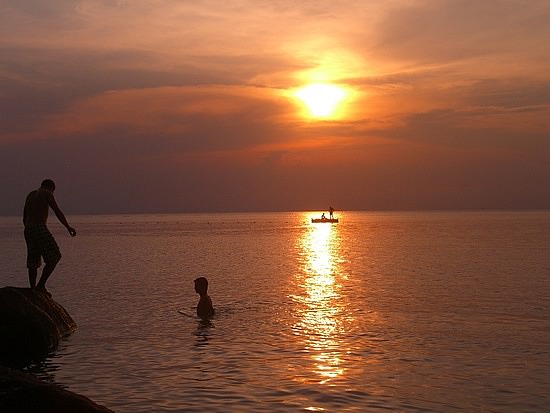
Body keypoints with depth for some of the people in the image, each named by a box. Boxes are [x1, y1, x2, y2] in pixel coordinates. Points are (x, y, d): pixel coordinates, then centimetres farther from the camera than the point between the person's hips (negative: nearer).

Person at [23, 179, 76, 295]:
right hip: (40, 228, -8)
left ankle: (33, 289, 9)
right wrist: (68, 227, -11)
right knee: (54, 257, -4)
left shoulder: (30, 195, 24)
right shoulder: (47, 194, 1)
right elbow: (57, 212, -9)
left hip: (28, 230, 8)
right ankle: (41, 285, -11)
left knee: (33, 262, 10)